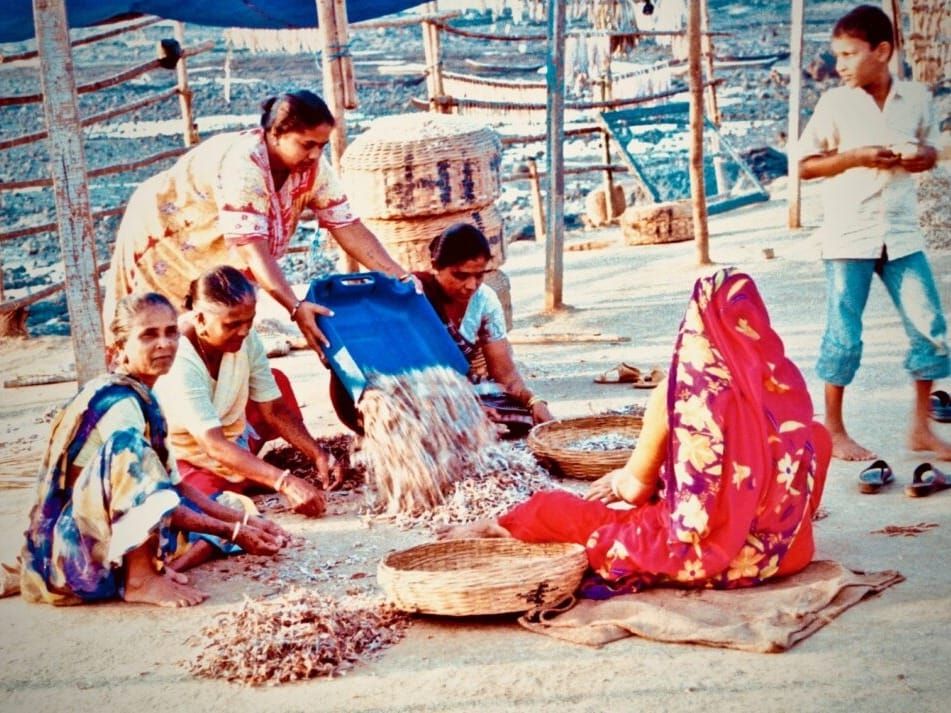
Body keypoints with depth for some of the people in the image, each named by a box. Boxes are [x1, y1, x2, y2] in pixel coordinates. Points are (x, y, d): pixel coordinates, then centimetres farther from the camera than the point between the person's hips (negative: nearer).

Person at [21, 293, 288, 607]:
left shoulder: (140, 397, 9)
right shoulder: (119, 403, -19)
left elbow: (174, 484, 10)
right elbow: (151, 498, -23)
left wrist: (242, 520, 1)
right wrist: (232, 532, -19)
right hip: (71, 550, -9)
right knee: (128, 453, -31)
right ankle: (140, 579, -21)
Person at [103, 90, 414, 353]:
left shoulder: (312, 167, -14)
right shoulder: (244, 163, -35)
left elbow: (349, 226, -14)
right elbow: (251, 248, -42)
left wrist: (398, 276, -25)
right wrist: (295, 308, -50)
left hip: (213, 263, 7)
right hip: (162, 241, -7)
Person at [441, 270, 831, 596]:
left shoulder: (677, 392, -15)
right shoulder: (787, 380, -5)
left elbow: (635, 489, -6)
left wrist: (618, 481, 19)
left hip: (699, 553, -4)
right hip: (782, 548, 4)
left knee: (553, 507, 11)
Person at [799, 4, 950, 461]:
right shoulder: (834, 103, -5)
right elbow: (805, 166, -3)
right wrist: (855, 156, -16)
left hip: (902, 234, 3)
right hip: (848, 236, -3)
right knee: (844, 335, 0)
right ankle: (833, 431, 14)